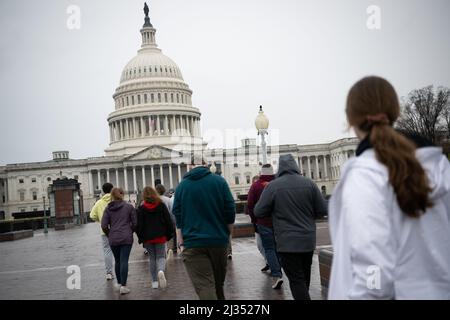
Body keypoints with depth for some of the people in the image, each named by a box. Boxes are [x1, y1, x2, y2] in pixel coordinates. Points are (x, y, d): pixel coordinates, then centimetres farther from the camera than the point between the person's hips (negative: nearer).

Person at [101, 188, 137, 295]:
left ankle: (119, 283, 28)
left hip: (113, 239, 2)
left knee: (117, 261, 16)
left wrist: (109, 235, 13)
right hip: (126, 238, -2)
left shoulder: (108, 208, 3)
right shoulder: (129, 207, -1)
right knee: (124, 261, -3)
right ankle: (123, 286, -5)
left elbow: (104, 225, -2)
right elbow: (135, 223, -2)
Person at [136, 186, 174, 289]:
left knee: (152, 258, 12)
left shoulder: (141, 209, -4)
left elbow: (139, 225, -4)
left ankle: (155, 281, 13)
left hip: (147, 238, 0)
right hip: (160, 236, 0)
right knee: (161, 256, 7)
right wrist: (170, 234, 8)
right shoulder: (161, 206, -1)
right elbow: (168, 221, 0)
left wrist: (140, 237, 6)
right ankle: (161, 271, -24)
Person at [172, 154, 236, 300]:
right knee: (218, 284, 18)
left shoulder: (181, 186, 4)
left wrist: (181, 243, 6)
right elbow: (230, 212, 0)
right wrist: (228, 235, 12)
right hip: (218, 240, 1)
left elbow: (178, 217, 2)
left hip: (192, 244, -1)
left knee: (204, 286, -3)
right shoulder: (219, 181, 1)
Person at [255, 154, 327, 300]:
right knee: (305, 277, 21)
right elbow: (322, 210, 1)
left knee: (296, 280, 0)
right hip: (308, 240, 5)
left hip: (287, 242, -4)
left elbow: (258, 212, -7)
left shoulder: (273, 186, -12)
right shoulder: (309, 183, -2)